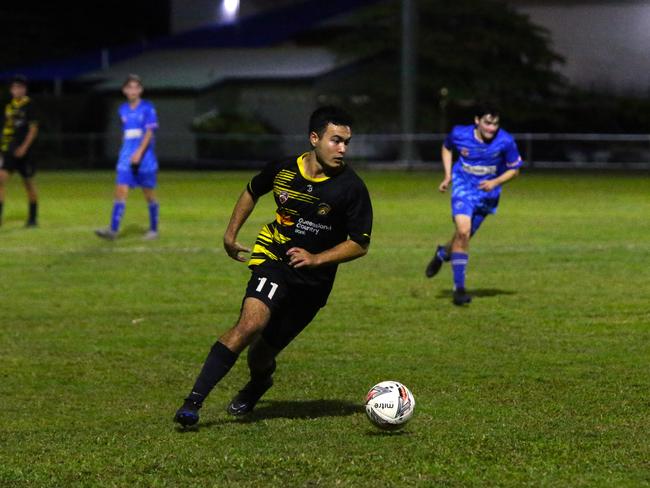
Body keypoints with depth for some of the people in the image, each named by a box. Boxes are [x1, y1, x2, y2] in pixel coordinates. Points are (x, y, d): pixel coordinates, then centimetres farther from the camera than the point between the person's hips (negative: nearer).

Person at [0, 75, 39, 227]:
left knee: (28, 183, 6)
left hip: (23, 151, -4)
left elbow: (33, 128, -8)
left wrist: (24, 147, -15)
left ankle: (33, 217, 19)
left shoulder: (29, 105, -5)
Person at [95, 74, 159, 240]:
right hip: (126, 157, 4)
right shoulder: (123, 110, 10)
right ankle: (113, 229, -15)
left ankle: (154, 229, 18)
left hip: (145, 157, -4)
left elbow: (149, 133, -12)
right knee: (120, 191, -8)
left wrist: (139, 152, -22)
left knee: (149, 194, 5)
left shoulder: (148, 108, -5)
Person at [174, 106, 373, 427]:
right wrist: (230, 235, 18)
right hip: (273, 259, 0)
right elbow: (252, 192, 19)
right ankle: (194, 401, -28)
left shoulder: (351, 188, -11)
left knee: (262, 354, 4)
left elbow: (360, 244, -5)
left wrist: (316, 258, -17)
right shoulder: (283, 170, -3)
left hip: (313, 280, 0)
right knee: (251, 323, -28)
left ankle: (257, 384, 44)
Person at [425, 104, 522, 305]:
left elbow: (514, 169, -4)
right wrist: (448, 175, -1)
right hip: (463, 186, -2)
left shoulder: (505, 141, -18)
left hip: (488, 193, 2)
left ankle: (443, 253, 48)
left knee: (465, 235, 11)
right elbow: (447, 148, 9)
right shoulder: (459, 134, -15)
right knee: (463, 231, -22)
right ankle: (459, 287, -17)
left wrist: (495, 182, -20)